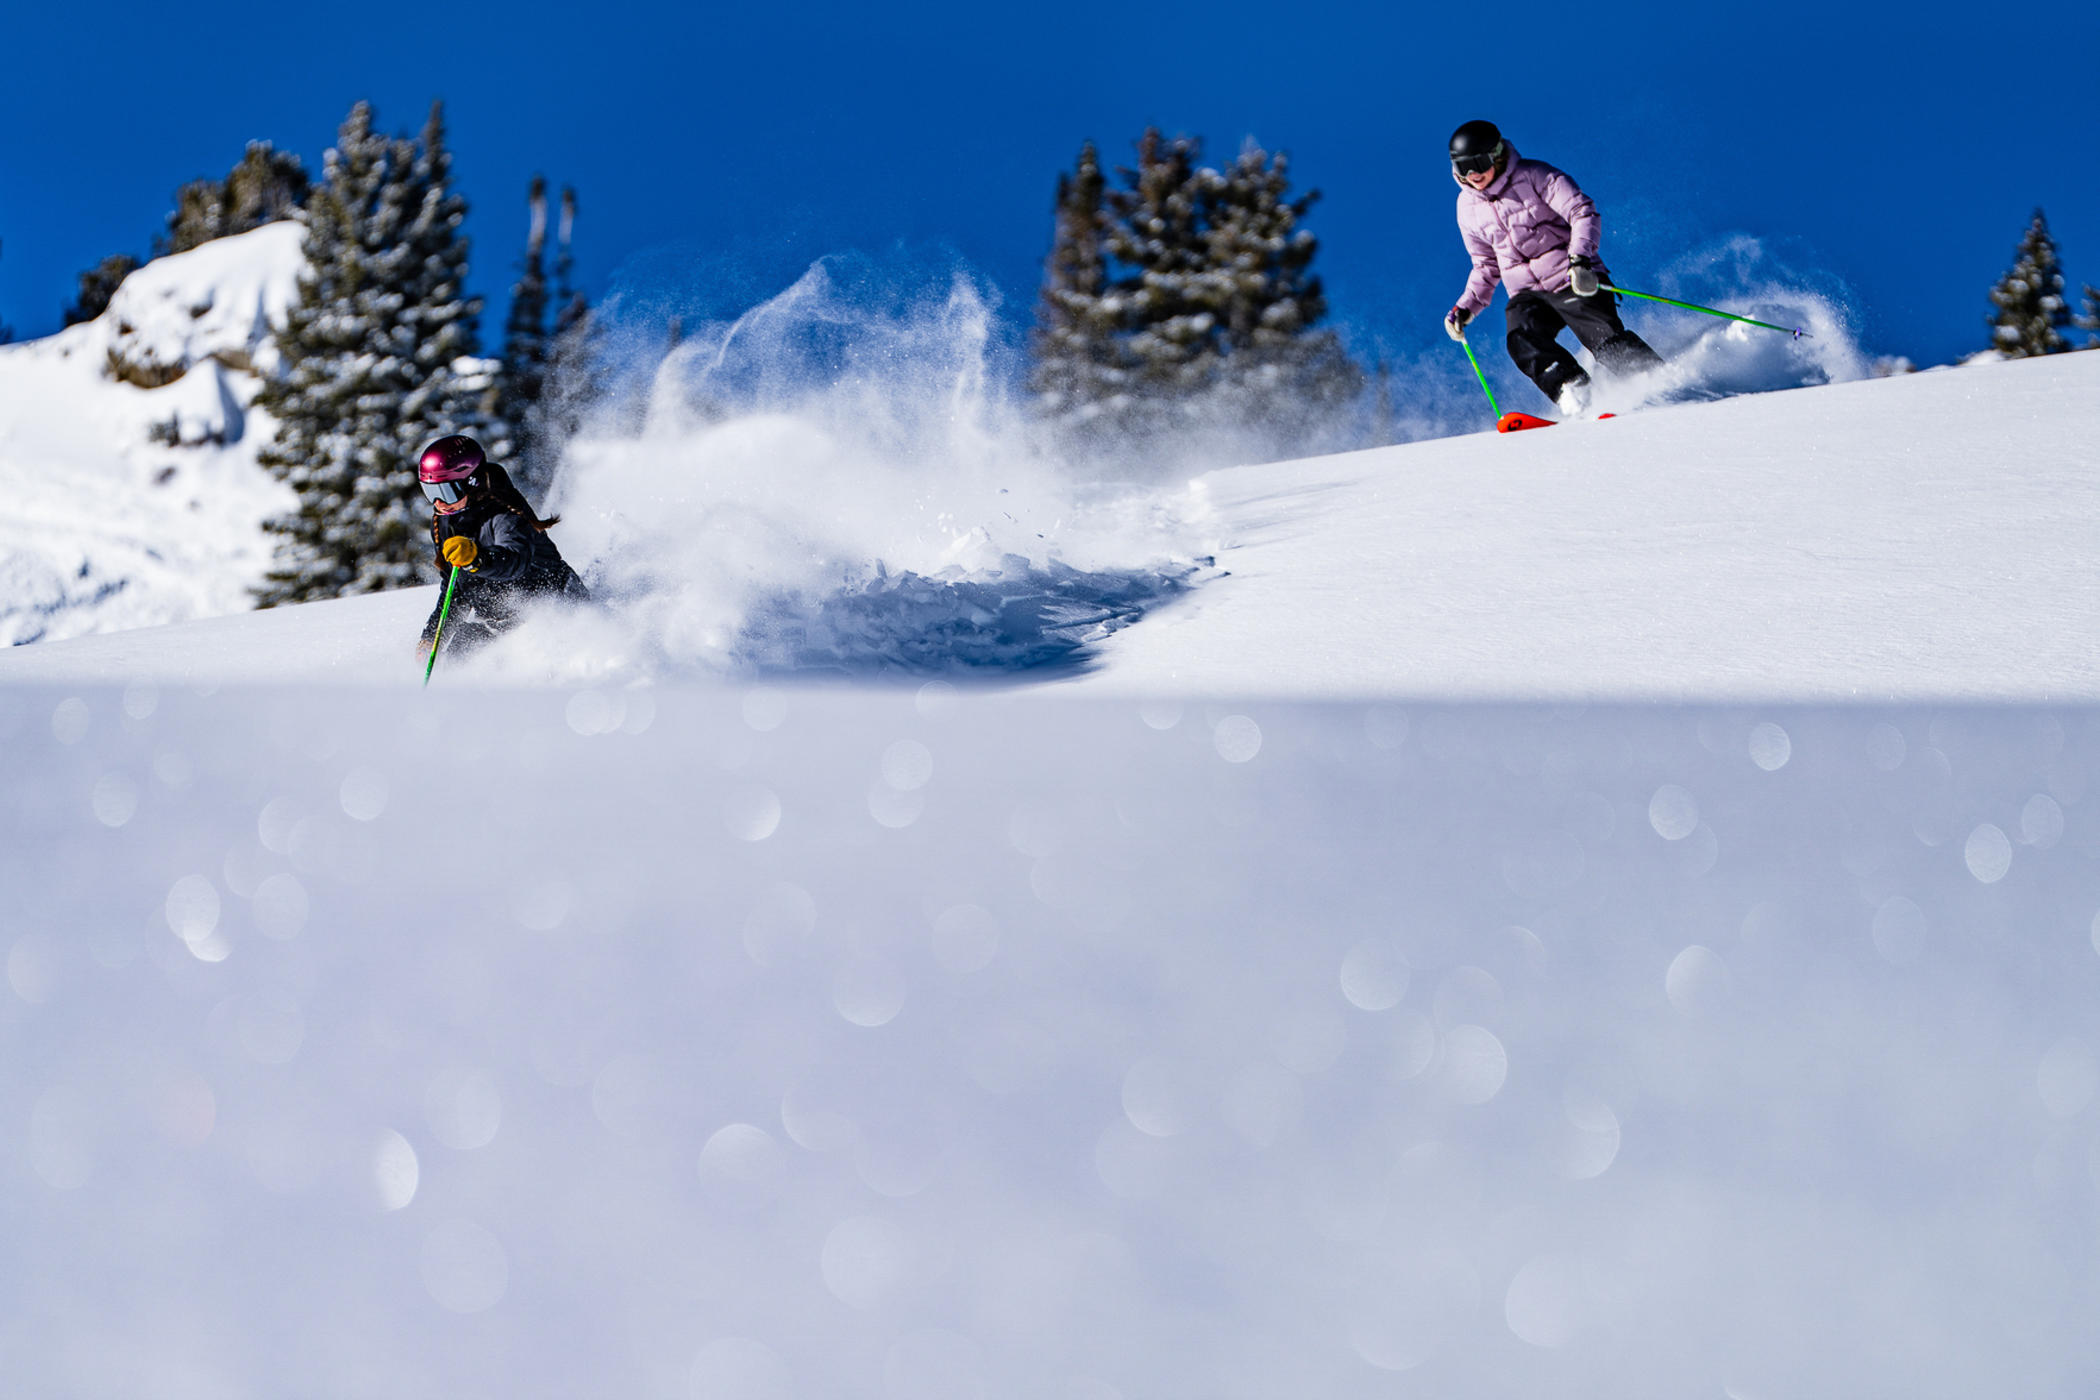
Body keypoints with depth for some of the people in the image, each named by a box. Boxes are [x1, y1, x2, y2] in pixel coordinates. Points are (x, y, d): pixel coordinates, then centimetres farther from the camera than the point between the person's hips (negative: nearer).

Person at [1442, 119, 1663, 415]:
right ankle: (1574, 393, -30)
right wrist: (1466, 307, 6)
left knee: (1607, 342, -19)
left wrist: (1580, 259, -32)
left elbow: (1584, 213, -15)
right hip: (1526, 294, 4)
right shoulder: (1468, 207, 8)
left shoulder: (1533, 176, -7)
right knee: (1521, 341, -27)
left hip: (1573, 281, -4)